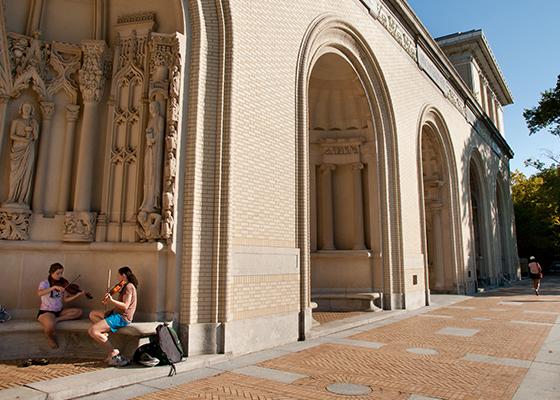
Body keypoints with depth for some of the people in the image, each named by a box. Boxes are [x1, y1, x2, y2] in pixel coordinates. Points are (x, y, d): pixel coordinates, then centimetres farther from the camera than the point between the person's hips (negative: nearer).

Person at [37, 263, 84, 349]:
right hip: (46, 311, -6)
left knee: (79, 311, -10)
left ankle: (57, 319, -13)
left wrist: (77, 295, -15)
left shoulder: (63, 283, 6)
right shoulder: (45, 283, -9)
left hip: (59, 311, 6)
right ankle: (50, 336, -2)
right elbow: (39, 293, -32)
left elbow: (65, 299, 1)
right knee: (50, 325, -37)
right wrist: (54, 287, -41)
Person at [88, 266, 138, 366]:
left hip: (122, 317, -11)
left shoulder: (129, 286, -14)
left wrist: (112, 300, -29)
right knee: (92, 314, 18)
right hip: (117, 314, 11)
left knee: (92, 331, -17)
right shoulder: (126, 286, 18)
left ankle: (113, 352, -15)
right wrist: (109, 303, 14)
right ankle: (104, 334, -1)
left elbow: (125, 306, -23)